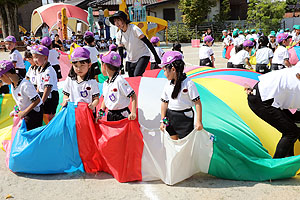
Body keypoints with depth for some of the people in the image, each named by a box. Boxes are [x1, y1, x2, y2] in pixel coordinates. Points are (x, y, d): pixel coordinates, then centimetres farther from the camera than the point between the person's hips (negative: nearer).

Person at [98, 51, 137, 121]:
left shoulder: (119, 80, -17)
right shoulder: (105, 83, 8)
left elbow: (133, 96, -18)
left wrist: (133, 113, -25)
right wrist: (101, 112, 9)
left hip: (122, 116, -8)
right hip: (110, 116, 8)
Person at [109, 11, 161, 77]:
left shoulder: (134, 29, -16)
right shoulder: (119, 34, 0)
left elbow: (147, 42, -17)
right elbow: (120, 51, 4)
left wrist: (156, 56, -19)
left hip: (142, 56, -6)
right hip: (130, 59, 6)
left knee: (137, 76, -26)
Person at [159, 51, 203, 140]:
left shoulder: (188, 83, -15)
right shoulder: (168, 84, 2)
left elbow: (197, 102, -13)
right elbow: (164, 102, 10)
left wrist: (199, 121, -15)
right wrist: (163, 120, 9)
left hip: (185, 117, -5)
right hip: (170, 117, 5)